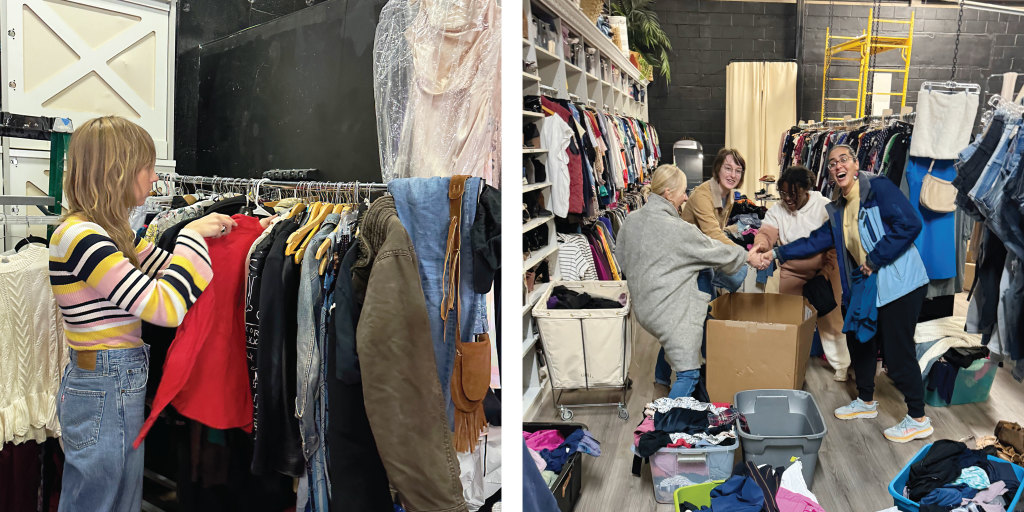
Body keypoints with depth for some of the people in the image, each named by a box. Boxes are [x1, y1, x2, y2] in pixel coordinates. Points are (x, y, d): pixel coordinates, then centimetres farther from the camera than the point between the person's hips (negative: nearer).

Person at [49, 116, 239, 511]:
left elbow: (166, 271, 17)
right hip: (104, 392, -9)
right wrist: (192, 236, -16)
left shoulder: (109, 233, 8)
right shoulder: (79, 236, -21)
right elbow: (166, 307, -27)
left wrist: (210, 232, 10)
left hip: (123, 387, 9)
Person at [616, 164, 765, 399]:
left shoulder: (631, 220, 1)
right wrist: (747, 256, 9)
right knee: (689, 375, -3)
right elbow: (714, 251, -8)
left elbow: (622, 257, 15)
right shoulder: (678, 229, -19)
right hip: (672, 312, -8)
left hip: (644, 306, 8)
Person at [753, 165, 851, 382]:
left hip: (824, 272, -2)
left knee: (830, 321, 4)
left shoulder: (824, 207, -10)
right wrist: (760, 247, -42)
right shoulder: (777, 210, -4)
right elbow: (766, 233, -19)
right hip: (791, 274, 2)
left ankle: (841, 366, 21)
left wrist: (826, 270, -17)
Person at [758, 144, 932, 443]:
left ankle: (918, 420, 11)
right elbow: (817, 240, 14)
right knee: (858, 339, 18)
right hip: (866, 285, 9)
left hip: (899, 284, -9)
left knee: (898, 351, -4)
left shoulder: (879, 188, -12)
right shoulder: (839, 210, 13)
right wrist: (777, 253, 6)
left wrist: (875, 259, -17)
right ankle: (866, 402, 38)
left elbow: (909, 225, -21)